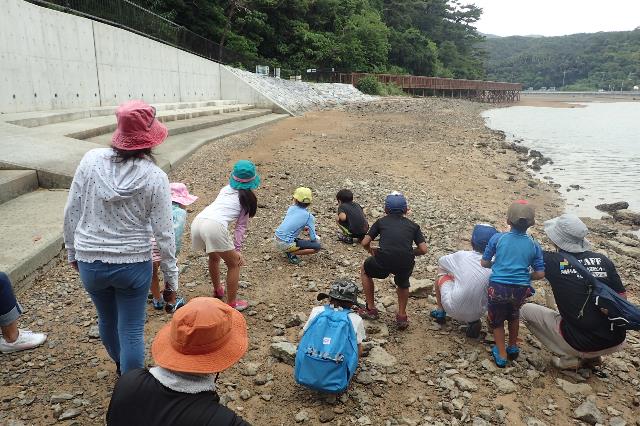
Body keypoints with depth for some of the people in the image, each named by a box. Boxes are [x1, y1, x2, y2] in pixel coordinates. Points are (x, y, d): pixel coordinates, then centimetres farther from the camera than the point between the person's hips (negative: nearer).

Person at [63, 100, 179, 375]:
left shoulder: (91, 160, -9)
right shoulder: (155, 177, -15)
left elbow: (71, 212, -2)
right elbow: (163, 232, -11)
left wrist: (73, 252, 13)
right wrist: (171, 275, 1)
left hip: (90, 262, 4)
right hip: (133, 264, -3)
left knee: (107, 320, 26)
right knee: (132, 330, 10)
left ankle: (120, 366, 53)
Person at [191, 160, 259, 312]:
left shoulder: (225, 189, 27)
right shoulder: (248, 198, 13)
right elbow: (241, 227, 11)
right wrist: (238, 250, 13)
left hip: (197, 221, 7)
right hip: (215, 227, -6)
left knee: (214, 256, 33)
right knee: (234, 264, 14)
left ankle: (217, 290, 50)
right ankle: (232, 304, 20)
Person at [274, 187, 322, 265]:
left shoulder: (292, 208, 6)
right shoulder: (309, 217, -8)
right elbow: (313, 238, -5)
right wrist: (317, 238, 17)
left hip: (276, 240, 7)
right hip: (286, 244, -7)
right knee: (318, 247, -3)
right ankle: (292, 254, -6)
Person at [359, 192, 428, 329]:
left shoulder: (381, 222, 18)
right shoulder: (413, 225, 21)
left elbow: (365, 243, 9)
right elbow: (423, 249, 10)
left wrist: (371, 251, 30)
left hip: (383, 261, -2)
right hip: (406, 264, 2)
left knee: (365, 270, 31)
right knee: (403, 284, 37)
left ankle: (371, 309, 32)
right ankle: (402, 316, 27)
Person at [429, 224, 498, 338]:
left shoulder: (462, 256, -8)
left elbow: (441, 261, 10)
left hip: (454, 310, -1)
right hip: (478, 313, 2)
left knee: (441, 275, 18)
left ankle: (440, 312, 27)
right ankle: (472, 321, 13)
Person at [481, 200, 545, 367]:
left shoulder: (497, 238, -4)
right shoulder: (534, 245, 1)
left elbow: (484, 263, 1)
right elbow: (540, 274, -1)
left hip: (498, 287, -2)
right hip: (521, 289, 2)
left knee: (497, 320, 22)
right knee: (514, 315, 32)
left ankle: (501, 355, 26)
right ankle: (513, 347, 42)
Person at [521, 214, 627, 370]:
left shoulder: (552, 261, -10)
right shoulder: (602, 260, -2)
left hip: (582, 344, -5)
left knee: (527, 310, 10)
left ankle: (569, 358, 8)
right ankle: (592, 357, 23)